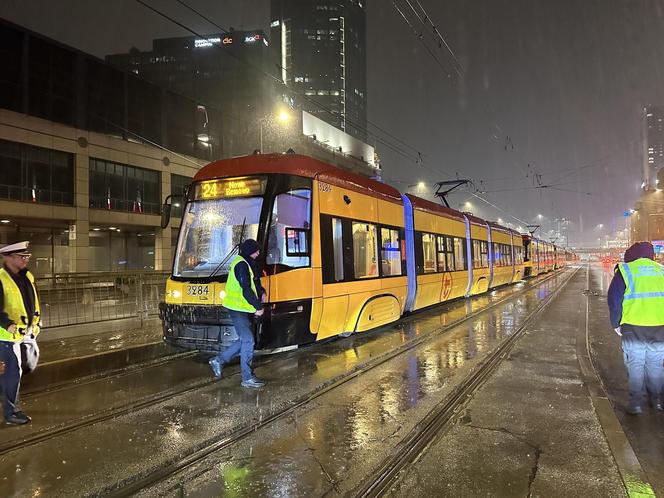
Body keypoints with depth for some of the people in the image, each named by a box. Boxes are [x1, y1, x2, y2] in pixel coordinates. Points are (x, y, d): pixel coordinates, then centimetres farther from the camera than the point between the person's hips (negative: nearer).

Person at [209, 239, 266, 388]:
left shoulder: (247, 263, 14)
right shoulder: (241, 265, -17)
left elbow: (254, 282, 25)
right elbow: (246, 290, -22)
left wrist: (262, 292, 6)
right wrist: (258, 307, -17)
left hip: (243, 308, 10)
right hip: (238, 309, -10)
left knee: (244, 340, 14)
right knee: (248, 341, -7)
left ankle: (218, 360, 24)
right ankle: (247, 378, 0)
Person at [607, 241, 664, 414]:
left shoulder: (625, 271, -1)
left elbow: (614, 299, -5)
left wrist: (616, 323, 4)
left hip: (634, 330, -3)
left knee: (635, 366, 6)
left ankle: (636, 403, 7)